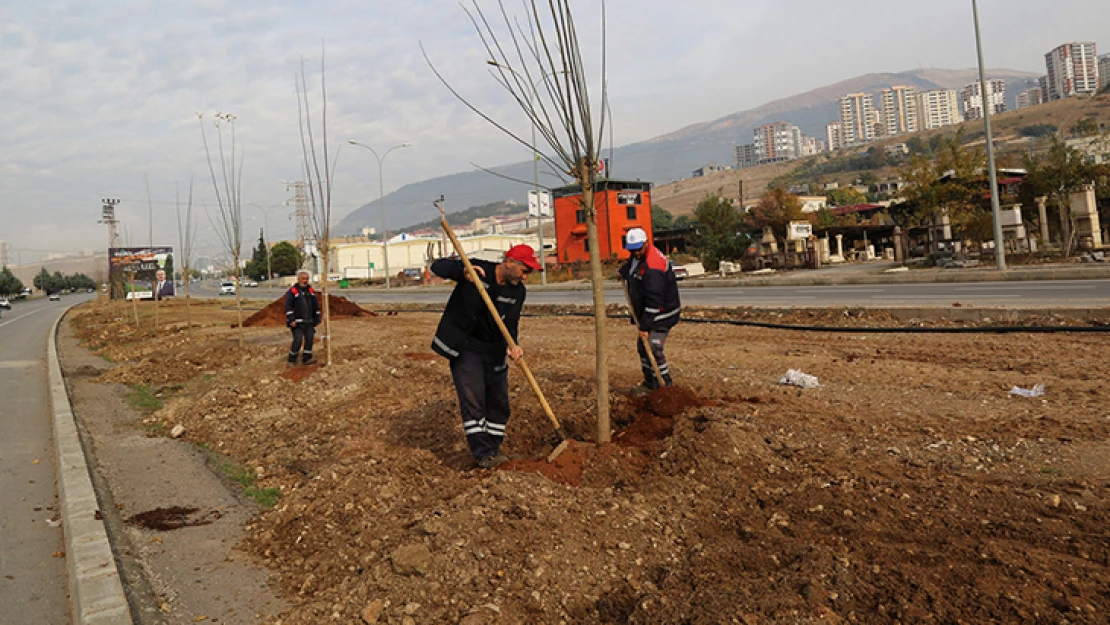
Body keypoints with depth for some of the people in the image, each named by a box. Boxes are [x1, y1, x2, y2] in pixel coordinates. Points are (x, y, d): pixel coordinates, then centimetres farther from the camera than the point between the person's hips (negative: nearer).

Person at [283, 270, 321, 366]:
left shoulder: (311, 290, 11)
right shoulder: (292, 291, -6)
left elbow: (316, 306, 16)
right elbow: (288, 307, -11)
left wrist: (317, 319, 14)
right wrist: (291, 320, -17)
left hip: (309, 322, 6)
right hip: (297, 322, -5)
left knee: (310, 339, 2)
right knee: (298, 340, -10)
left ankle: (306, 359, 15)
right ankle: (292, 360, 6)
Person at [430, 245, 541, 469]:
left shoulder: (518, 291, -1)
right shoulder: (476, 269, -12)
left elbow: (510, 322, -11)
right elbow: (438, 266, -14)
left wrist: (512, 345, -31)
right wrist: (461, 271, -34)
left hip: (494, 351, 5)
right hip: (464, 347, -5)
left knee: (499, 400, 9)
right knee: (472, 398, -10)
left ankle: (493, 448, 26)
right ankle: (483, 453, -4)